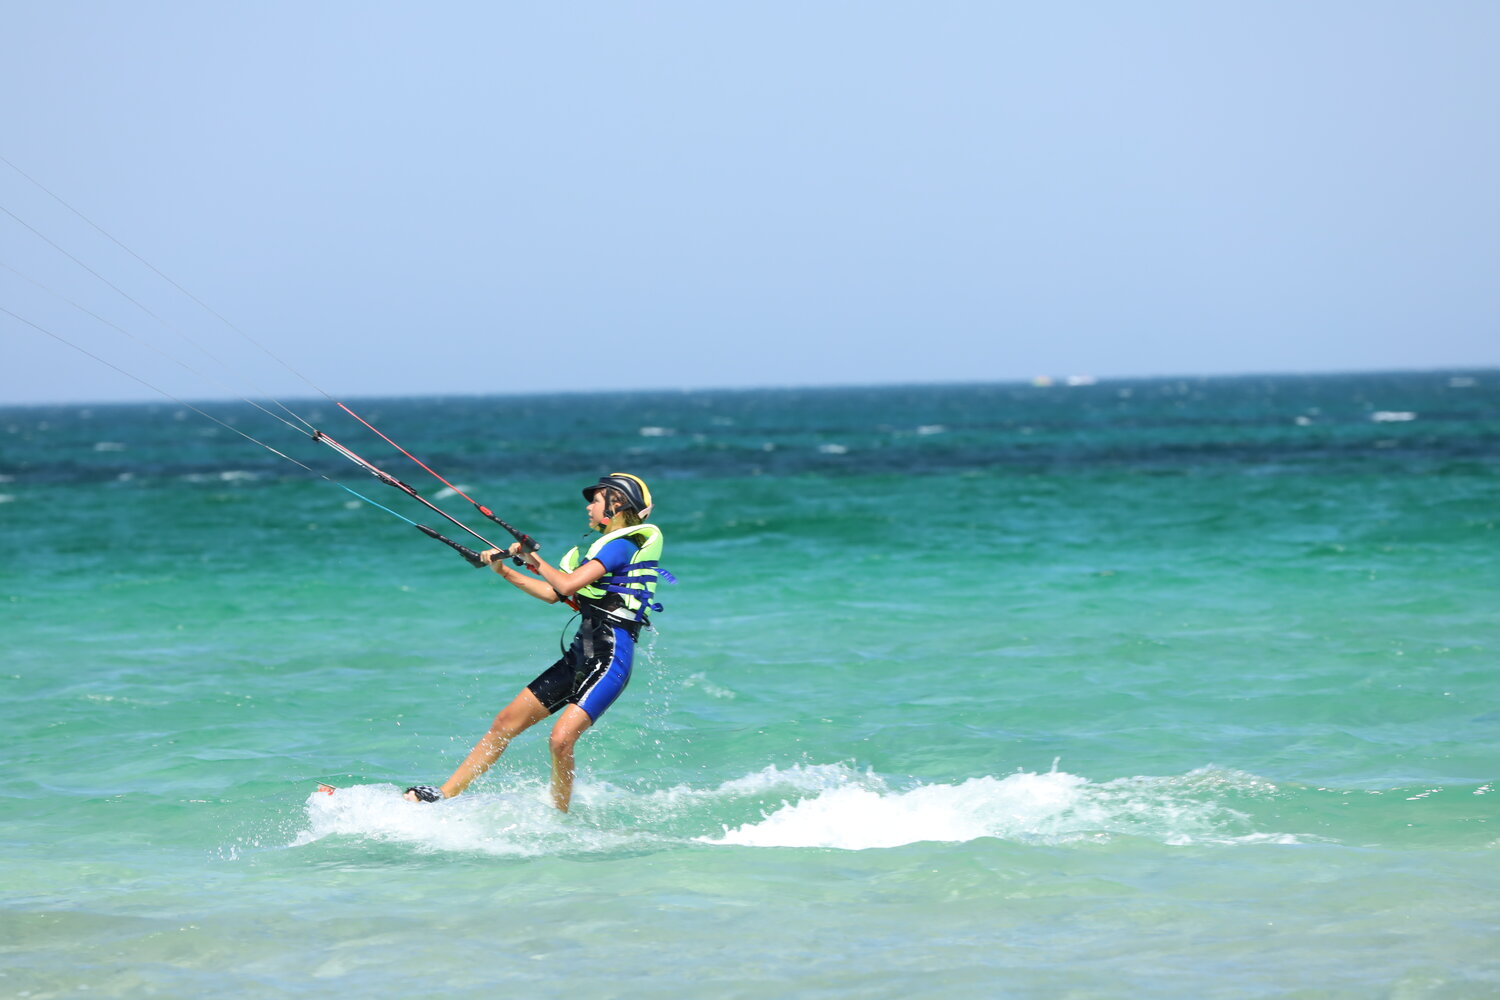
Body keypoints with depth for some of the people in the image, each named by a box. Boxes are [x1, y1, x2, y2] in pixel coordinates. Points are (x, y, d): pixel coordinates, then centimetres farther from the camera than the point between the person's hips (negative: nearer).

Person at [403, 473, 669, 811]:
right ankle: (443, 795, 8)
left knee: (561, 739, -24)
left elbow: (567, 585, -20)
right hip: (580, 656, 10)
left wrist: (535, 560, -3)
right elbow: (553, 594, 25)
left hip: (609, 659, -10)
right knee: (505, 723, 6)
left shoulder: (621, 545, -9)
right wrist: (504, 569, 21)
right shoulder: (607, 547, 21)